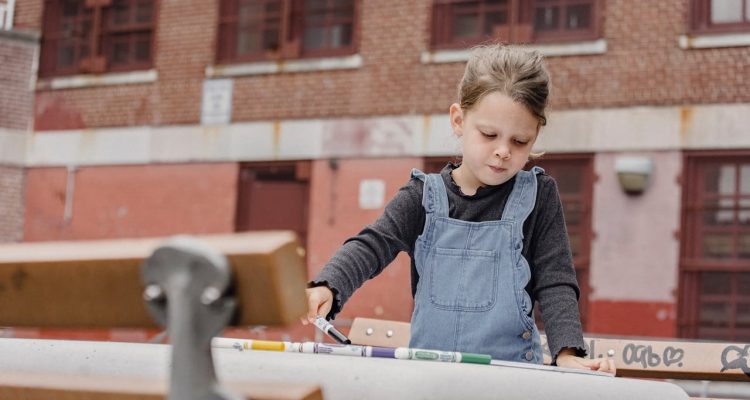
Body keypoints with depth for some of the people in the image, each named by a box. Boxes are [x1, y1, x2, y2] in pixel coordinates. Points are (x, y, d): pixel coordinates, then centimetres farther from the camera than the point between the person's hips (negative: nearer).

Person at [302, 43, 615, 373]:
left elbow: (555, 284, 1)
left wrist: (567, 354, -17)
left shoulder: (538, 198, 4)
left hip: (511, 370, 1)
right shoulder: (424, 197, 6)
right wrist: (326, 288, -26)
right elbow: (371, 246, -5)